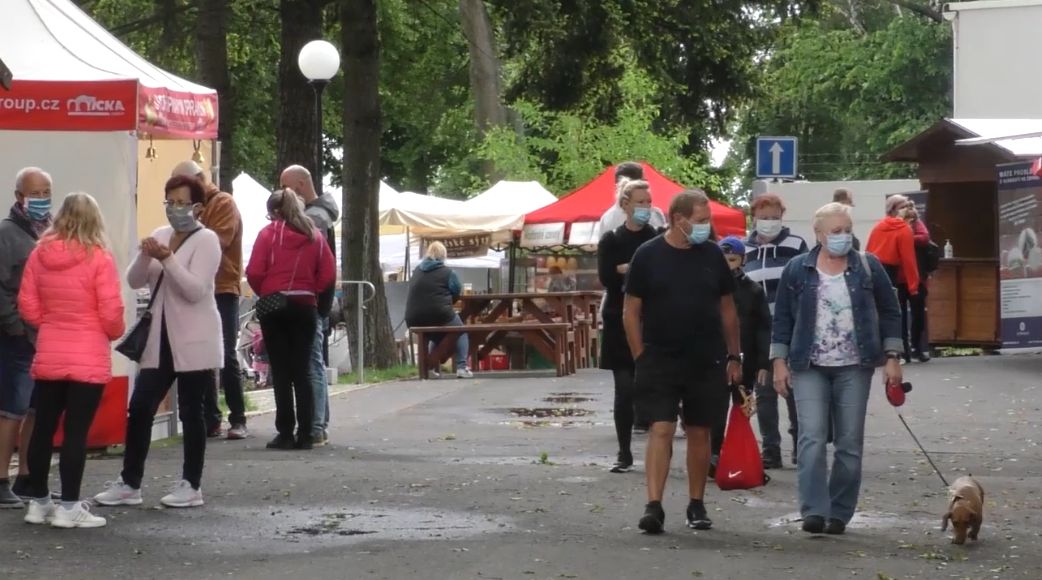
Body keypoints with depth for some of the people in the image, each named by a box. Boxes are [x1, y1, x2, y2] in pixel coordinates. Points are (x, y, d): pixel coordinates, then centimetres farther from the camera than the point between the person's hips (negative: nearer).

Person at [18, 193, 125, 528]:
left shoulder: (39, 254, 1)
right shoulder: (99, 258, -12)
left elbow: (27, 306, 4)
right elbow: (111, 313, -12)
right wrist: (115, 333, 8)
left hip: (48, 358, 4)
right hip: (88, 360, -4)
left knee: (43, 429, 13)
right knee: (76, 432, -2)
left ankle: (38, 502, 21)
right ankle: (69, 507, -1)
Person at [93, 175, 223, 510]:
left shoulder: (206, 240, -8)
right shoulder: (159, 236, 12)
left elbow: (196, 290, -18)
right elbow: (134, 281, 6)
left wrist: (167, 258, -25)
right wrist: (146, 256, -13)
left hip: (194, 343, -6)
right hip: (160, 340, 6)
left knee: (190, 413, 1)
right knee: (140, 409, 3)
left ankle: (191, 486, 9)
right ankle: (129, 483, 9)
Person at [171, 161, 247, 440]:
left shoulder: (224, 204, -4)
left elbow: (218, 242, -17)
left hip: (222, 291, -7)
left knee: (226, 356, -5)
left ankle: (238, 420, 1)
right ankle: (210, 420, 8)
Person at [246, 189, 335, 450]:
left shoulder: (268, 233, -3)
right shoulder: (315, 236, 6)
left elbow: (254, 273, -10)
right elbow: (328, 275, 0)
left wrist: (264, 293, 8)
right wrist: (310, 292, 12)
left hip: (273, 307, -2)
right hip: (305, 306, 3)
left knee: (281, 372, 0)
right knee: (303, 372, 6)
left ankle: (286, 433, -2)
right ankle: (306, 434, 3)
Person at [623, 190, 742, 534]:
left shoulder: (712, 255, 5)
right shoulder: (648, 256, -3)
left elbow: (727, 308, 12)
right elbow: (631, 311, 0)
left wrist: (733, 356, 9)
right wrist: (641, 358, -5)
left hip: (706, 363, 3)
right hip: (659, 361, -3)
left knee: (700, 432, 8)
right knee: (661, 429, -10)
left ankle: (697, 506, 19)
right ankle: (653, 507, -12)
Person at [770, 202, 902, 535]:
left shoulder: (868, 268, 5)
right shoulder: (797, 271, 4)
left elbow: (889, 314, 8)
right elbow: (782, 319, 7)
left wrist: (891, 357, 2)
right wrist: (779, 362, 2)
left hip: (854, 369, 1)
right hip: (809, 369, -1)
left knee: (850, 443, 2)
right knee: (812, 438, -13)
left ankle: (840, 514, 10)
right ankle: (814, 511, -16)